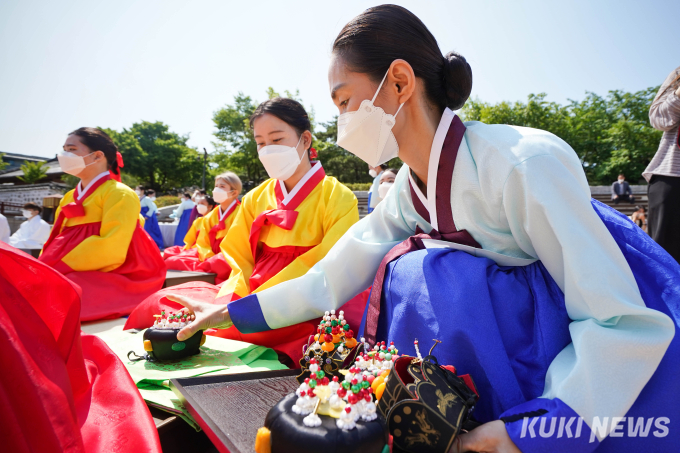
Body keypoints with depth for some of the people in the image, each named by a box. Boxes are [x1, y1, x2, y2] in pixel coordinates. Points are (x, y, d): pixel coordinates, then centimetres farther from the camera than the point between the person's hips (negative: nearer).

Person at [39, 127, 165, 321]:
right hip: (75, 276, 7)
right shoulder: (69, 197, 20)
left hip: (112, 278, -7)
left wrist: (55, 270, -16)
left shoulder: (119, 194, -7)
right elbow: (55, 243, 18)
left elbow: (109, 250, -18)